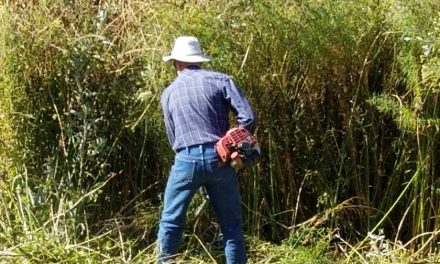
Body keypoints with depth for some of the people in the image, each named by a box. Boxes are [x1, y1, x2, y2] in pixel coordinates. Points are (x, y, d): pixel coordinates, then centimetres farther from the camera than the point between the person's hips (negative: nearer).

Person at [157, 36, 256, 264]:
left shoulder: (169, 93, 12)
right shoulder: (220, 80, 4)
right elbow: (248, 118, -4)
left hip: (187, 160, 1)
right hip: (219, 159, 0)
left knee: (171, 222, 14)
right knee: (231, 225, 10)